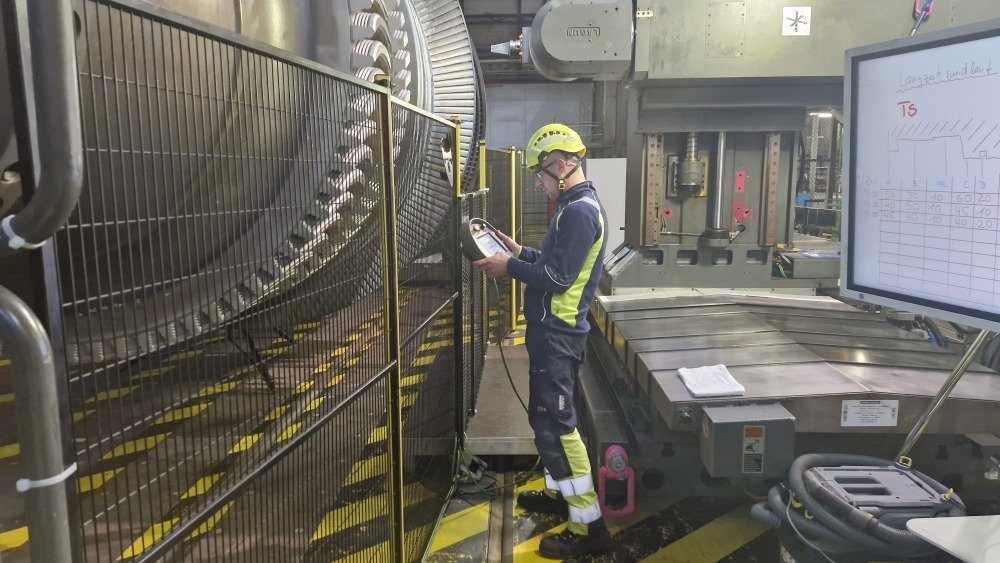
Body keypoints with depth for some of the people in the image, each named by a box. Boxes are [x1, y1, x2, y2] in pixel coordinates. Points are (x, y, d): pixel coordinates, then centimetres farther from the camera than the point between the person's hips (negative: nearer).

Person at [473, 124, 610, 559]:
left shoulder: (580, 212, -18)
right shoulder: (575, 207, 14)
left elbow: (558, 276, -23)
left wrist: (510, 268, -13)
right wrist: (520, 253, 13)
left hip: (557, 333, -11)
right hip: (552, 329, 11)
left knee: (554, 424, -7)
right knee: (546, 416, 20)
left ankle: (588, 526, 0)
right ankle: (558, 492, 36)